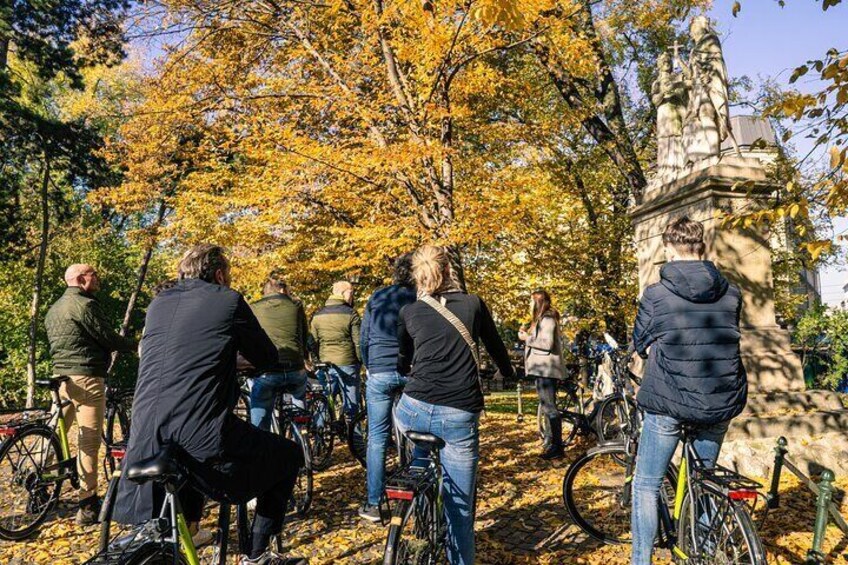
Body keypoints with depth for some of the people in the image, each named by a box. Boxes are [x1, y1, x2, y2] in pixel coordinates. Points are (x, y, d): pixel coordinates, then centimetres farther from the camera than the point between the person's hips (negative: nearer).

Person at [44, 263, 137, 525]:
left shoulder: (54, 309, 18)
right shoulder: (85, 305, -12)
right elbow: (108, 338, -13)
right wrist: (134, 344, 3)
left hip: (61, 376, 9)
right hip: (86, 378, -9)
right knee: (89, 441, -6)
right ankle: (88, 507, -3)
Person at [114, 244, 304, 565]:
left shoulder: (159, 303, 17)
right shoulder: (228, 300, 1)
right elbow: (267, 359, 9)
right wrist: (234, 352, 29)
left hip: (146, 436, 7)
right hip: (202, 435, -7)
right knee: (289, 455, 16)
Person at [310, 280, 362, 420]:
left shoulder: (317, 315, 9)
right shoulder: (351, 314, -6)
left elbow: (314, 342, 11)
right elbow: (358, 343, -8)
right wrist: (361, 361, 4)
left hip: (324, 365, 4)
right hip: (347, 364, -4)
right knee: (351, 405, 5)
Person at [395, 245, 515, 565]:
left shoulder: (408, 312, 8)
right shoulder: (474, 304, 7)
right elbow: (496, 347, 21)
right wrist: (508, 373, 42)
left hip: (415, 411, 1)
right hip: (460, 416, 0)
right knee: (460, 507, 12)